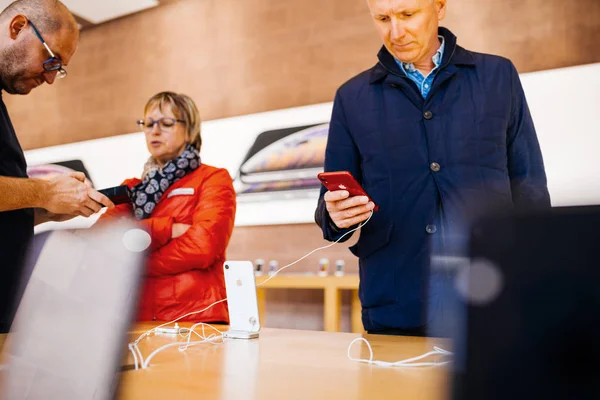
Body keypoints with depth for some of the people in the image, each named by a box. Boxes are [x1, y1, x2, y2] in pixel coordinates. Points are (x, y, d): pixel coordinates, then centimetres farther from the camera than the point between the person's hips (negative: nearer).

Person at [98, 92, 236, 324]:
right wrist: (167, 229, -11)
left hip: (196, 319, -3)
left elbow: (202, 247, -12)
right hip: (137, 320, 3)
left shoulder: (213, 179, 3)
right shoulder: (132, 188, 17)